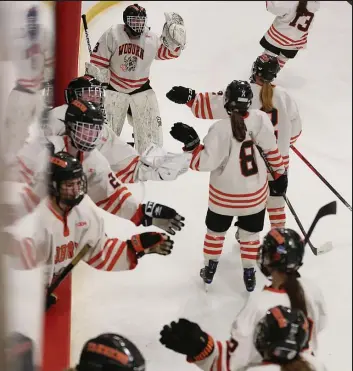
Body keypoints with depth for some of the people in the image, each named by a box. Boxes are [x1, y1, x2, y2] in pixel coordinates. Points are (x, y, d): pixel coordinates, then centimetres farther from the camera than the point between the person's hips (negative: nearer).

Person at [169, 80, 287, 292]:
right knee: (250, 232, 23)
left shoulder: (221, 129, -25)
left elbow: (205, 162, -23)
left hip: (224, 195, -2)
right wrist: (280, 174, 7)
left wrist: (191, 142, -16)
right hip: (255, 193, 2)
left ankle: (210, 269, 38)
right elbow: (271, 150, -6)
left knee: (216, 230, 23)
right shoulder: (261, 119, -17)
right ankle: (249, 275, 32)